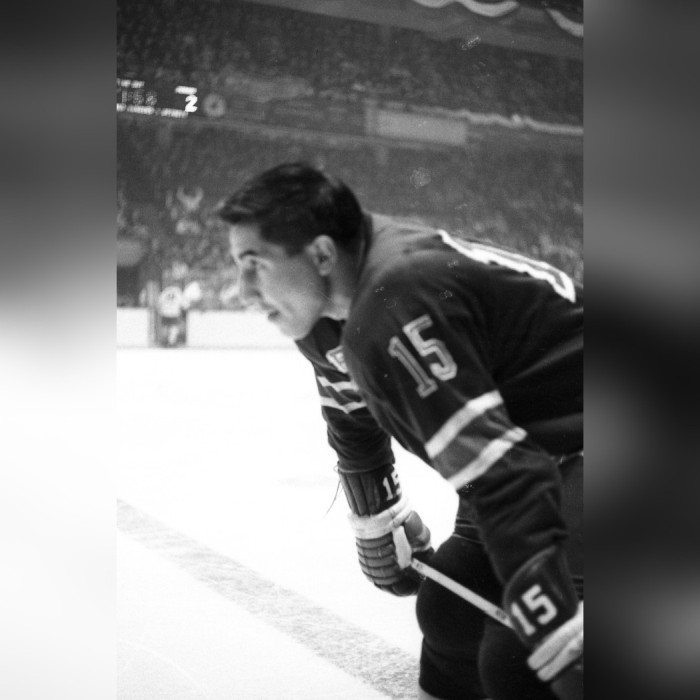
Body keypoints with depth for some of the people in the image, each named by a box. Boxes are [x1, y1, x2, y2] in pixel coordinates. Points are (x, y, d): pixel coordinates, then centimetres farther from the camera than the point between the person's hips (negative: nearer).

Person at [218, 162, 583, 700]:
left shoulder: (394, 304, -32)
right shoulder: (328, 315, -2)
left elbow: (496, 473, -35)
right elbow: (356, 427, 16)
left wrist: (562, 642, -34)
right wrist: (382, 530, 24)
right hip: (537, 449, 9)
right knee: (447, 608, 14)